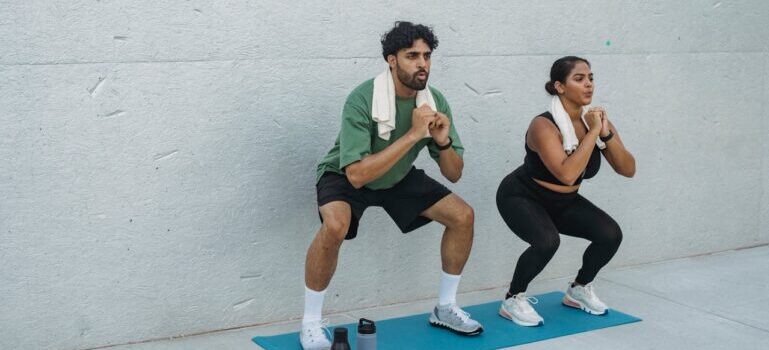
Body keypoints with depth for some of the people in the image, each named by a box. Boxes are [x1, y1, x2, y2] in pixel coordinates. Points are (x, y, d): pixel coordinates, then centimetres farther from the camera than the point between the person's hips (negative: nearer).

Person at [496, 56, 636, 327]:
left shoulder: (595, 119, -9)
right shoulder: (544, 125, -29)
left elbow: (628, 170, -11)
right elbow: (567, 174, -42)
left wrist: (607, 134, -25)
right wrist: (593, 133, -36)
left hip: (564, 201, 7)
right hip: (521, 197, -6)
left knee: (611, 234, -12)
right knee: (547, 241, -33)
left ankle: (579, 290, 14)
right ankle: (513, 300, -9)